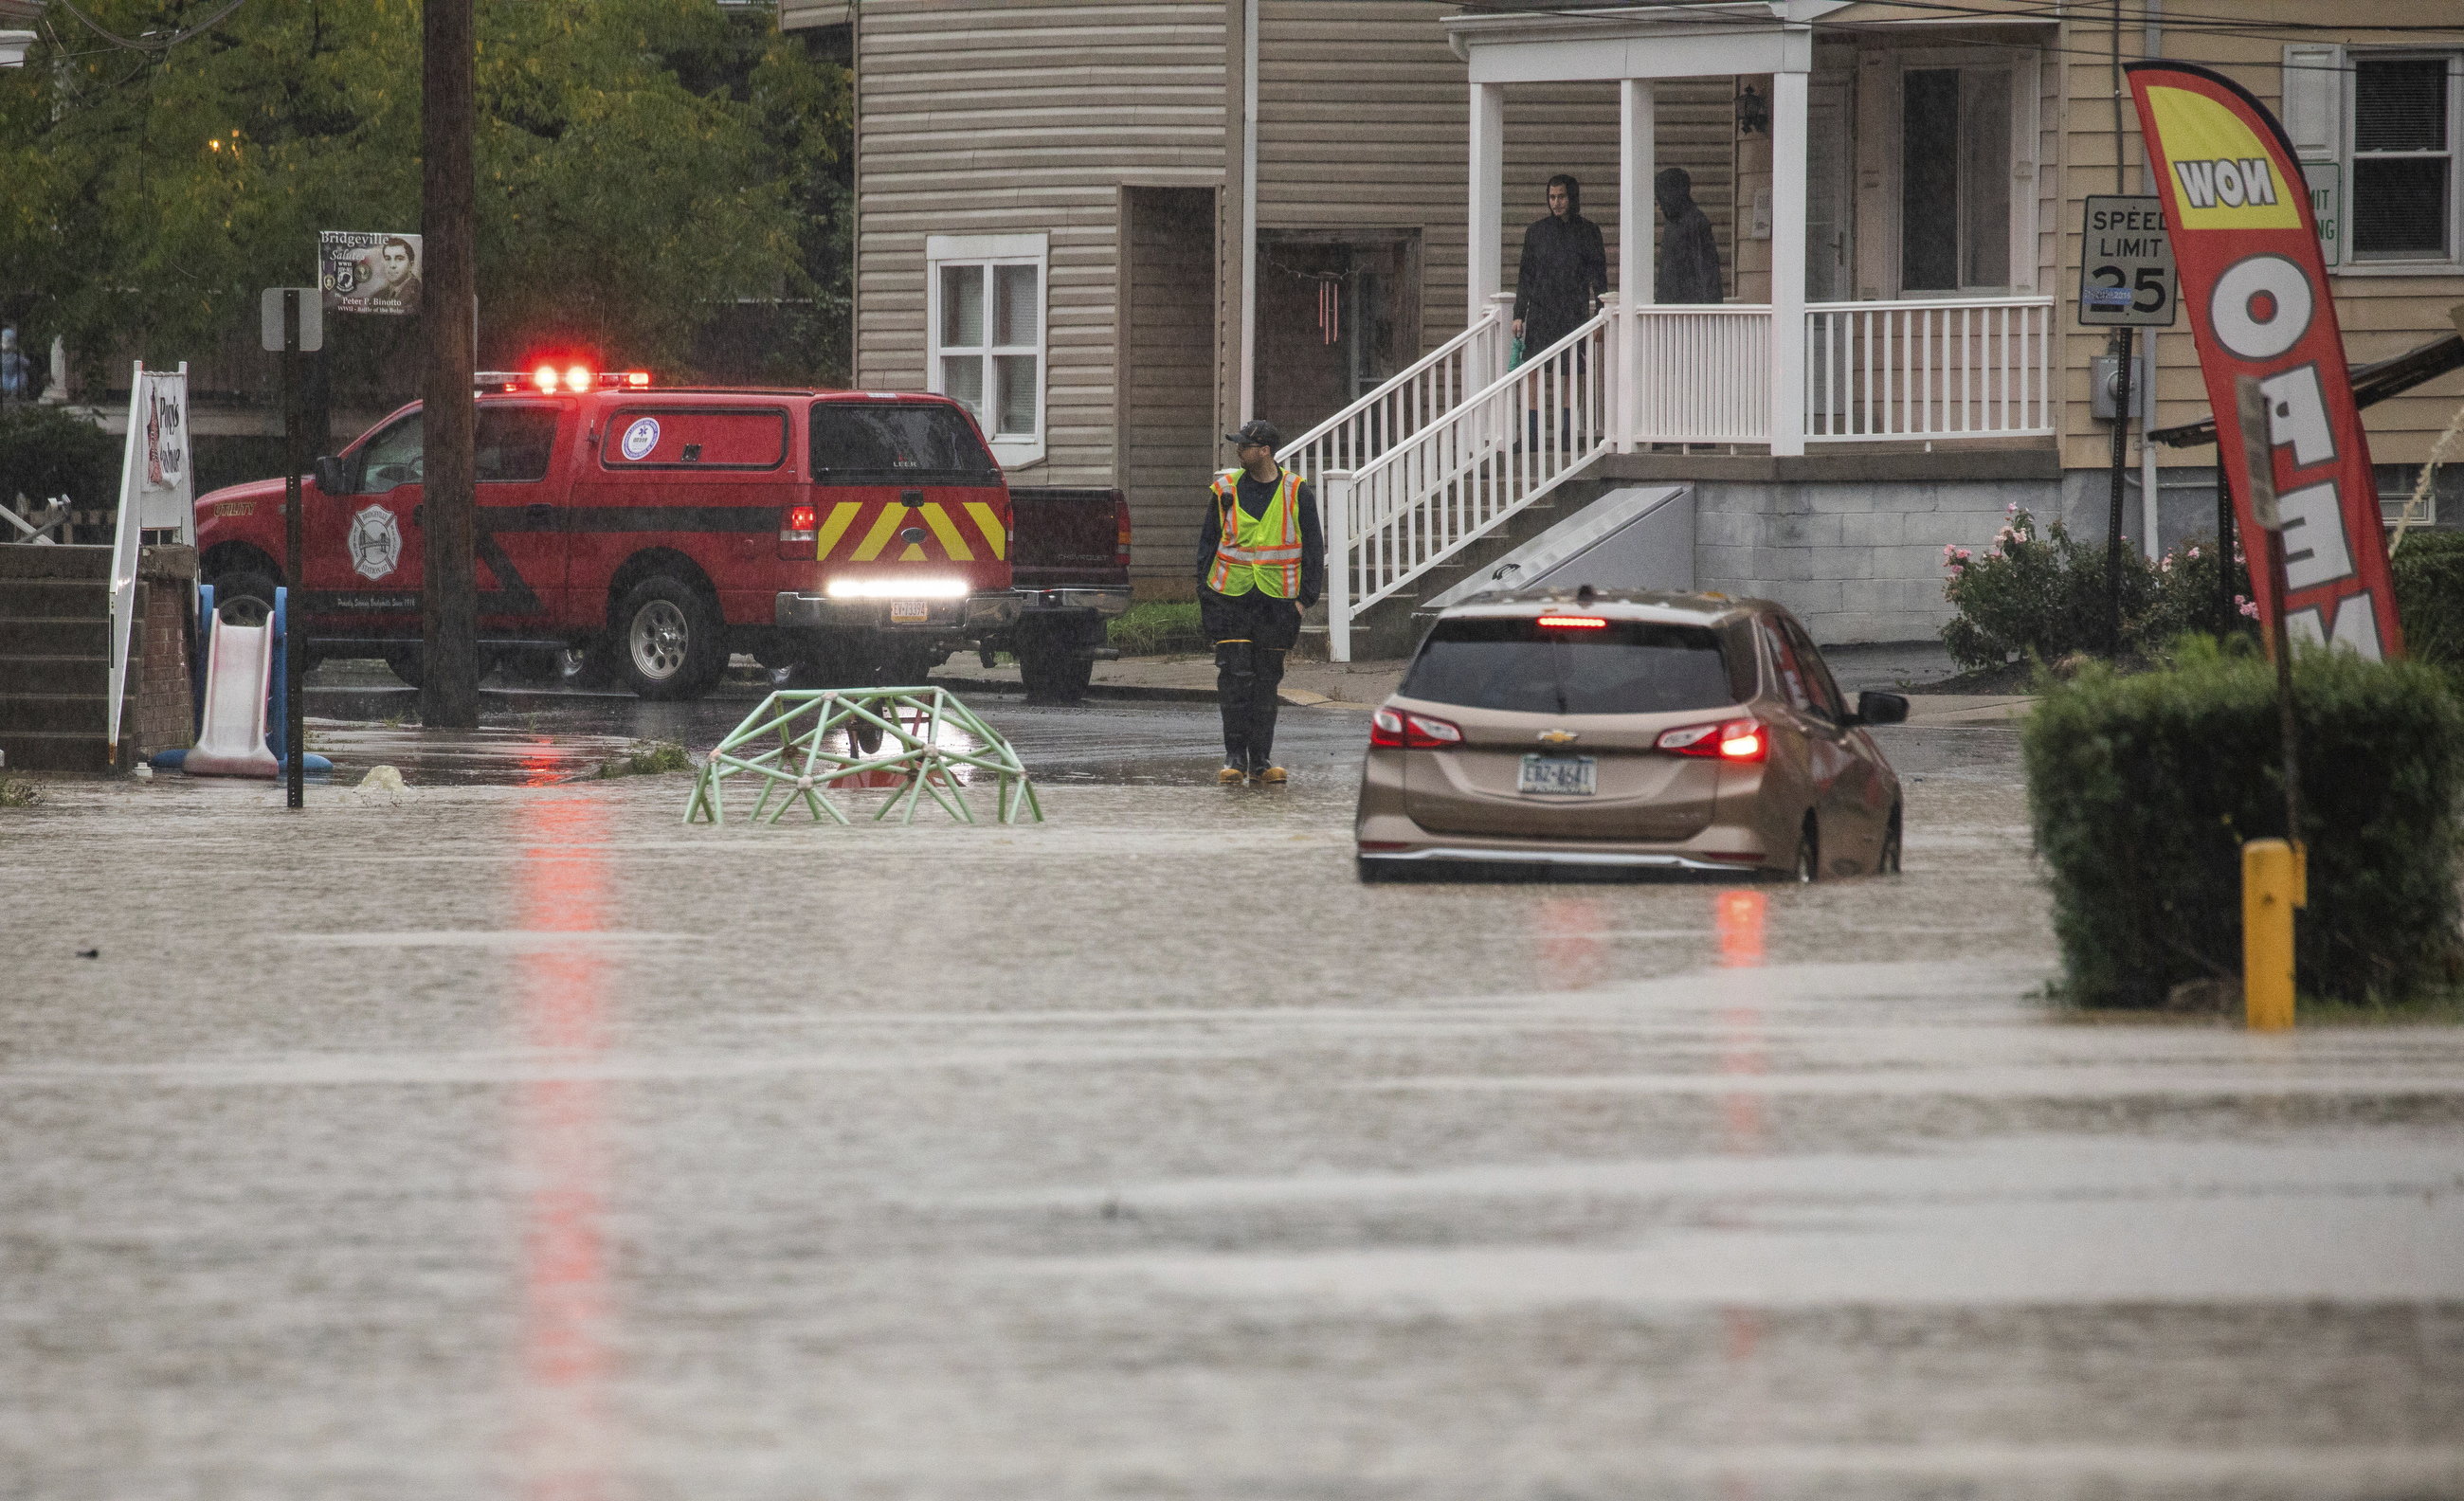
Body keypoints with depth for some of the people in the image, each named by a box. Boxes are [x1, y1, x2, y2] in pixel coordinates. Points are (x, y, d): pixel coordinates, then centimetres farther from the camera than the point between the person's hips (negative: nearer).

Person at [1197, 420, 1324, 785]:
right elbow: (1207, 544, 10)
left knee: (1267, 681, 5)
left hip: (1276, 600, 0)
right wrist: (1205, 596, 3)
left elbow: (1313, 548, 7)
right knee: (1235, 676, -8)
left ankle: (1261, 761, 10)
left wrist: (1305, 597, -1)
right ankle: (1234, 758, -4)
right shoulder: (1225, 490, 5)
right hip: (1231, 597, 0)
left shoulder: (1296, 493, 2)